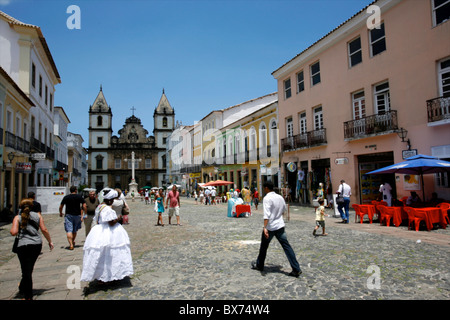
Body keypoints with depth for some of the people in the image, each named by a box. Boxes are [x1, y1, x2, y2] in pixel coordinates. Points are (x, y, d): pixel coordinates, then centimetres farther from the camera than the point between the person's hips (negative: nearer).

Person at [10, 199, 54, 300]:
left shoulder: (18, 217, 4)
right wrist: (50, 241, 12)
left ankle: (28, 296, 5)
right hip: (37, 244, 3)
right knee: (29, 269, 21)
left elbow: (14, 232, -7)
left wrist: (11, 230, 16)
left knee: (26, 270, 2)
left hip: (23, 245, -3)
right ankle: (22, 288, 39)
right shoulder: (37, 215, 9)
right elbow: (44, 229, 4)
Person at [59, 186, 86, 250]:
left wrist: (60, 213, 25)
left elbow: (60, 207, 8)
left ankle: (71, 245, -17)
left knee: (69, 231, -5)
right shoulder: (79, 197, 1)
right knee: (75, 230, 18)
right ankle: (73, 242, 33)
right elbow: (84, 206, -7)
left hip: (68, 215, -1)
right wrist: (85, 214, 3)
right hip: (77, 215, 1)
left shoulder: (66, 197, 3)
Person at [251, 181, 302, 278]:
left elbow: (267, 214, -27)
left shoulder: (267, 198, -16)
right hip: (280, 226, 6)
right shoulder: (280, 197, 6)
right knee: (287, 247, 5)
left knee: (263, 247, 14)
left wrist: (265, 228, -33)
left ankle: (259, 265, 31)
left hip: (270, 227, -5)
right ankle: (296, 269, 1)